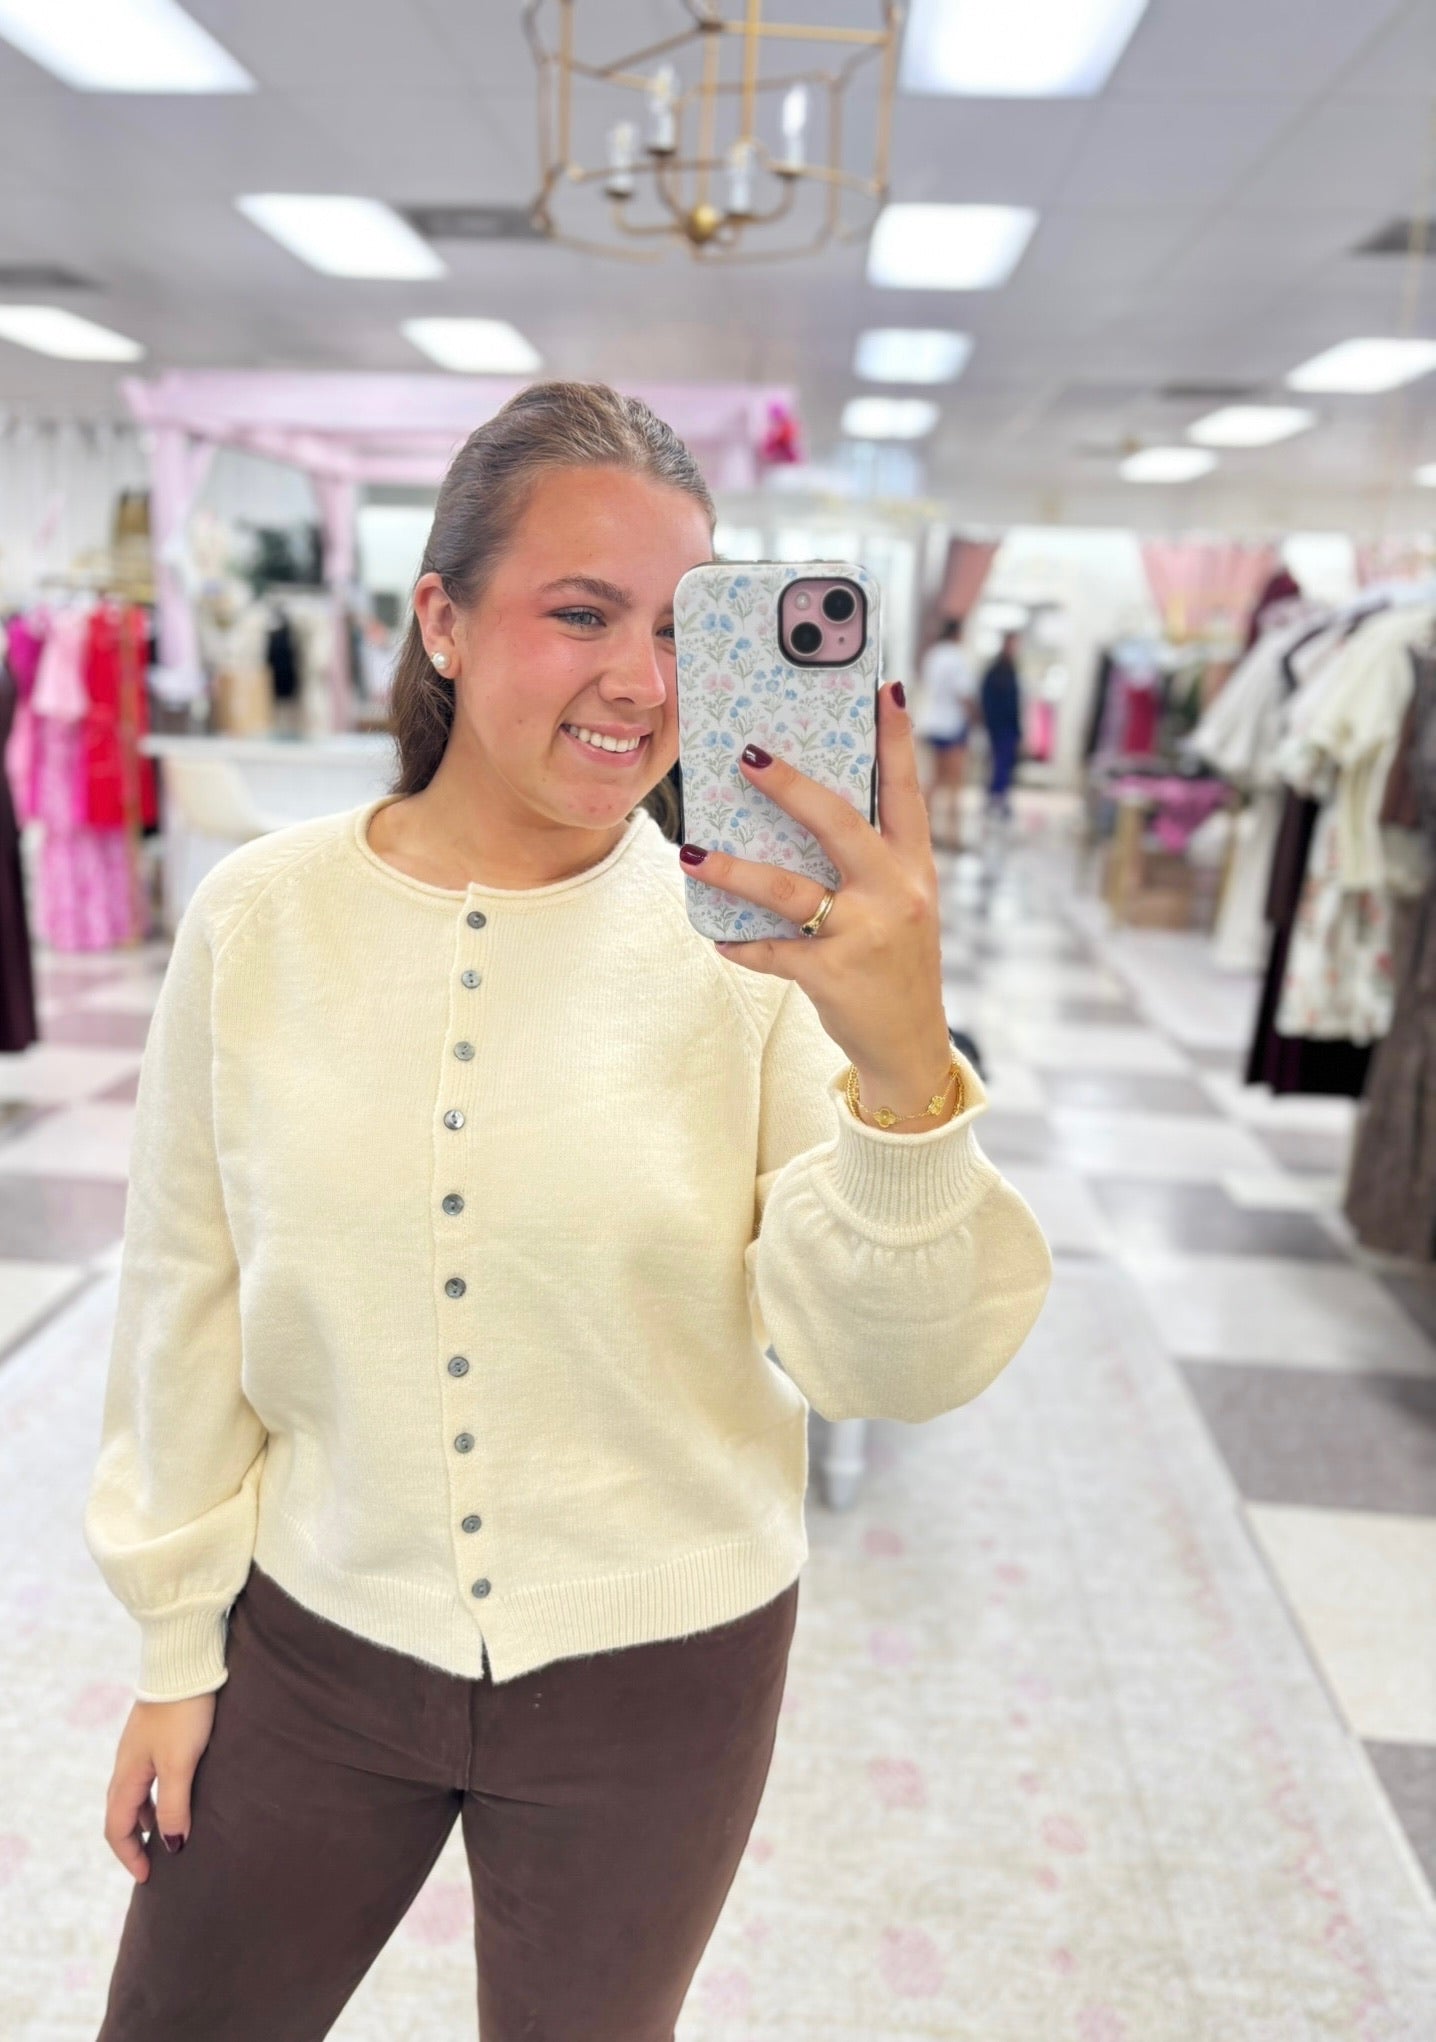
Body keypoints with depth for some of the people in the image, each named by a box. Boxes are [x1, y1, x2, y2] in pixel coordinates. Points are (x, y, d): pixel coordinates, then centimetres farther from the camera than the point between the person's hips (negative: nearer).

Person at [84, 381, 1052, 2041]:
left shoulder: (761, 932, -15)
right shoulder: (257, 918, -10)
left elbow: (886, 1373, -18)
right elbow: (189, 1312, -1)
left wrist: (905, 1064, -35)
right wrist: (178, 1640, 7)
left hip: (656, 1679, -1)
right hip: (313, 1640, 2)